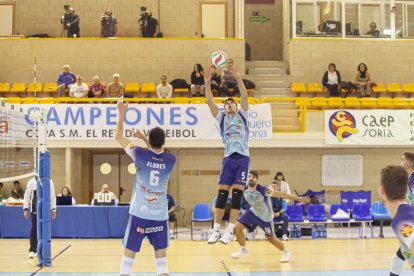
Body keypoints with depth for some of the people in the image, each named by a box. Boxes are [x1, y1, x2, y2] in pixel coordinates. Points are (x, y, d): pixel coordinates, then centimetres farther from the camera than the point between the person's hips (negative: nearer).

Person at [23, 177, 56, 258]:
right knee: (34, 228, -5)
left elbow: (52, 196, 11)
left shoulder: (49, 182, 7)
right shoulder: (32, 182, 1)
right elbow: (27, 196, 3)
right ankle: (32, 250, 1)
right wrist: (25, 209, -3)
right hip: (35, 209, -2)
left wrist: (53, 209, 7)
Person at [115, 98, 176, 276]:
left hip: (139, 215, -2)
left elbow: (118, 137, 6)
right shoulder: (170, 160, -2)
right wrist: (144, 138, 22)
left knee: (128, 258, 6)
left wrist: (122, 113, 13)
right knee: (161, 260, 11)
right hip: (160, 217, 2)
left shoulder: (140, 155, -8)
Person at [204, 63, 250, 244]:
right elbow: (210, 101, 3)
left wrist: (238, 77, -12)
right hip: (228, 158, 1)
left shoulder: (242, 115, 13)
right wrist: (207, 83, -10)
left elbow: (244, 96, -1)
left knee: (237, 194, -6)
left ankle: (230, 231, -6)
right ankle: (216, 230, 0)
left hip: (242, 158, -1)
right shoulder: (221, 118, 15)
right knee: (222, 194, -3)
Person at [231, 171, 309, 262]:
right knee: (237, 228, -7)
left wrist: (299, 198, -27)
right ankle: (243, 250, 15)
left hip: (265, 217, -5)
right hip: (253, 212, 5)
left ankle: (285, 253, 31)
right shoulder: (244, 191, -17)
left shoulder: (263, 190, -32)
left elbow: (282, 195, -27)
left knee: (271, 238, 4)